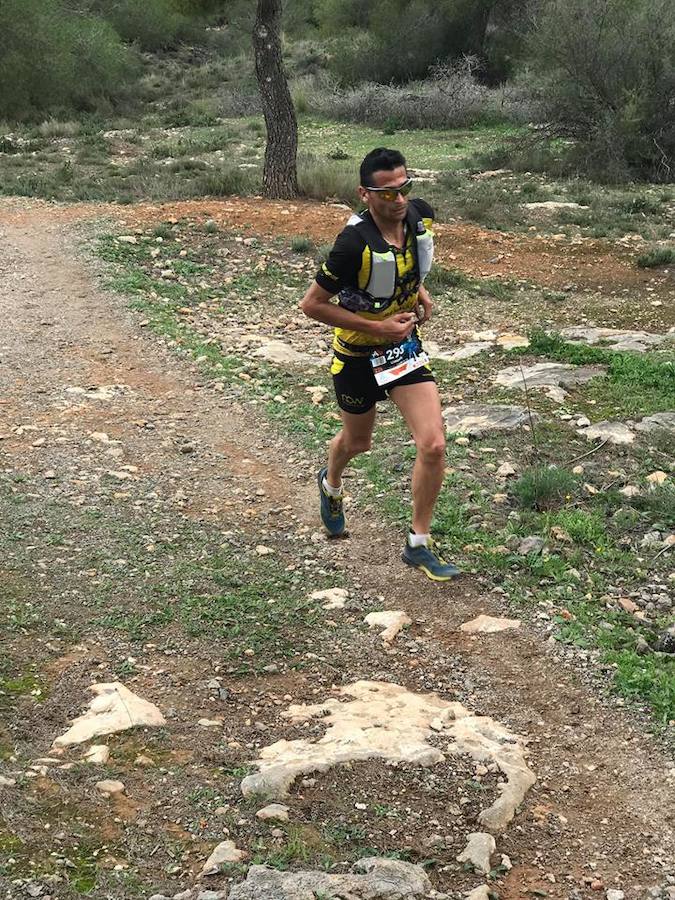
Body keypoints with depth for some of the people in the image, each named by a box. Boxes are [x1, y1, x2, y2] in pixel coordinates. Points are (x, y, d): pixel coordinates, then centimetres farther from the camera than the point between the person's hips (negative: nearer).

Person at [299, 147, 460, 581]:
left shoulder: (421, 216, -11)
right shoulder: (355, 243, -30)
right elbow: (312, 303, -23)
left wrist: (419, 288, 1)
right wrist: (377, 327, -23)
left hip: (405, 344, 4)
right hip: (358, 354, -4)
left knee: (434, 446, -10)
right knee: (357, 442, 20)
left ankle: (419, 545, 8)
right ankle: (331, 485, 58)